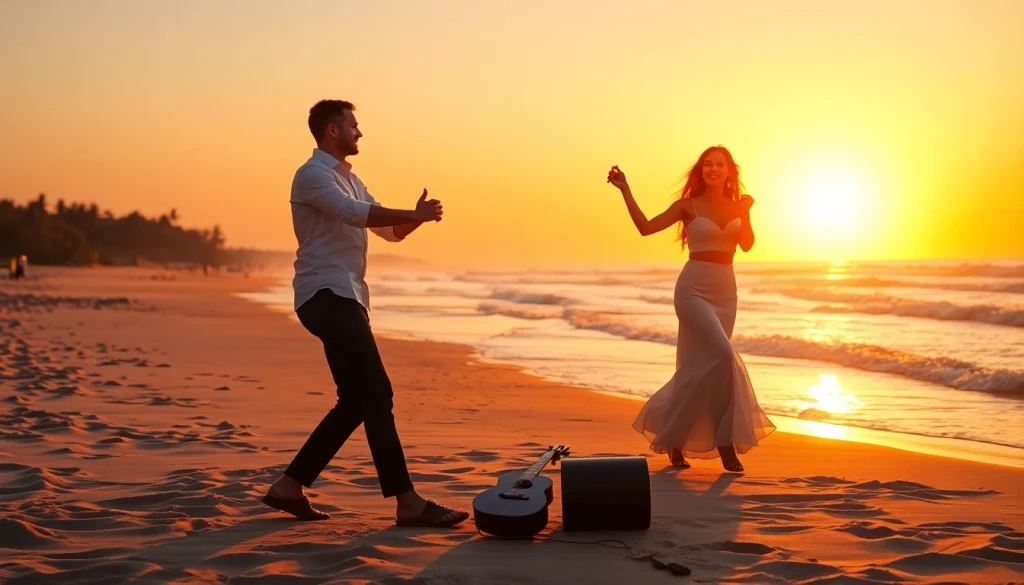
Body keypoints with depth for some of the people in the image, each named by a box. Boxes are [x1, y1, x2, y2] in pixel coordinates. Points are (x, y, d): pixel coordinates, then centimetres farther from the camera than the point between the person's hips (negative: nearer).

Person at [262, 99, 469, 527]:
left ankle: (290, 486, 13)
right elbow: (355, 213, -25)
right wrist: (414, 215, -22)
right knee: (376, 393, -15)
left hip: (345, 299, 10)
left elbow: (391, 232, 23)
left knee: (356, 401, 8)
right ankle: (407, 502, -16)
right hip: (327, 296, -10)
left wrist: (415, 217, 2)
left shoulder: (349, 179, 23)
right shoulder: (313, 175, -7)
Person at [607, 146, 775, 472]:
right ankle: (725, 441, -10)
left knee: (700, 367, 4)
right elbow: (646, 227, -7)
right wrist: (625, 191, -12)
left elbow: (746, 245, 2)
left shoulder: (736, 206, 11)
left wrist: (746, 213, -12)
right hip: (693, 289, -5)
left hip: (725, 291, 5)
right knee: (723, 356, -18)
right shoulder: (688, 205, -1)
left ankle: (672, 437, 17)